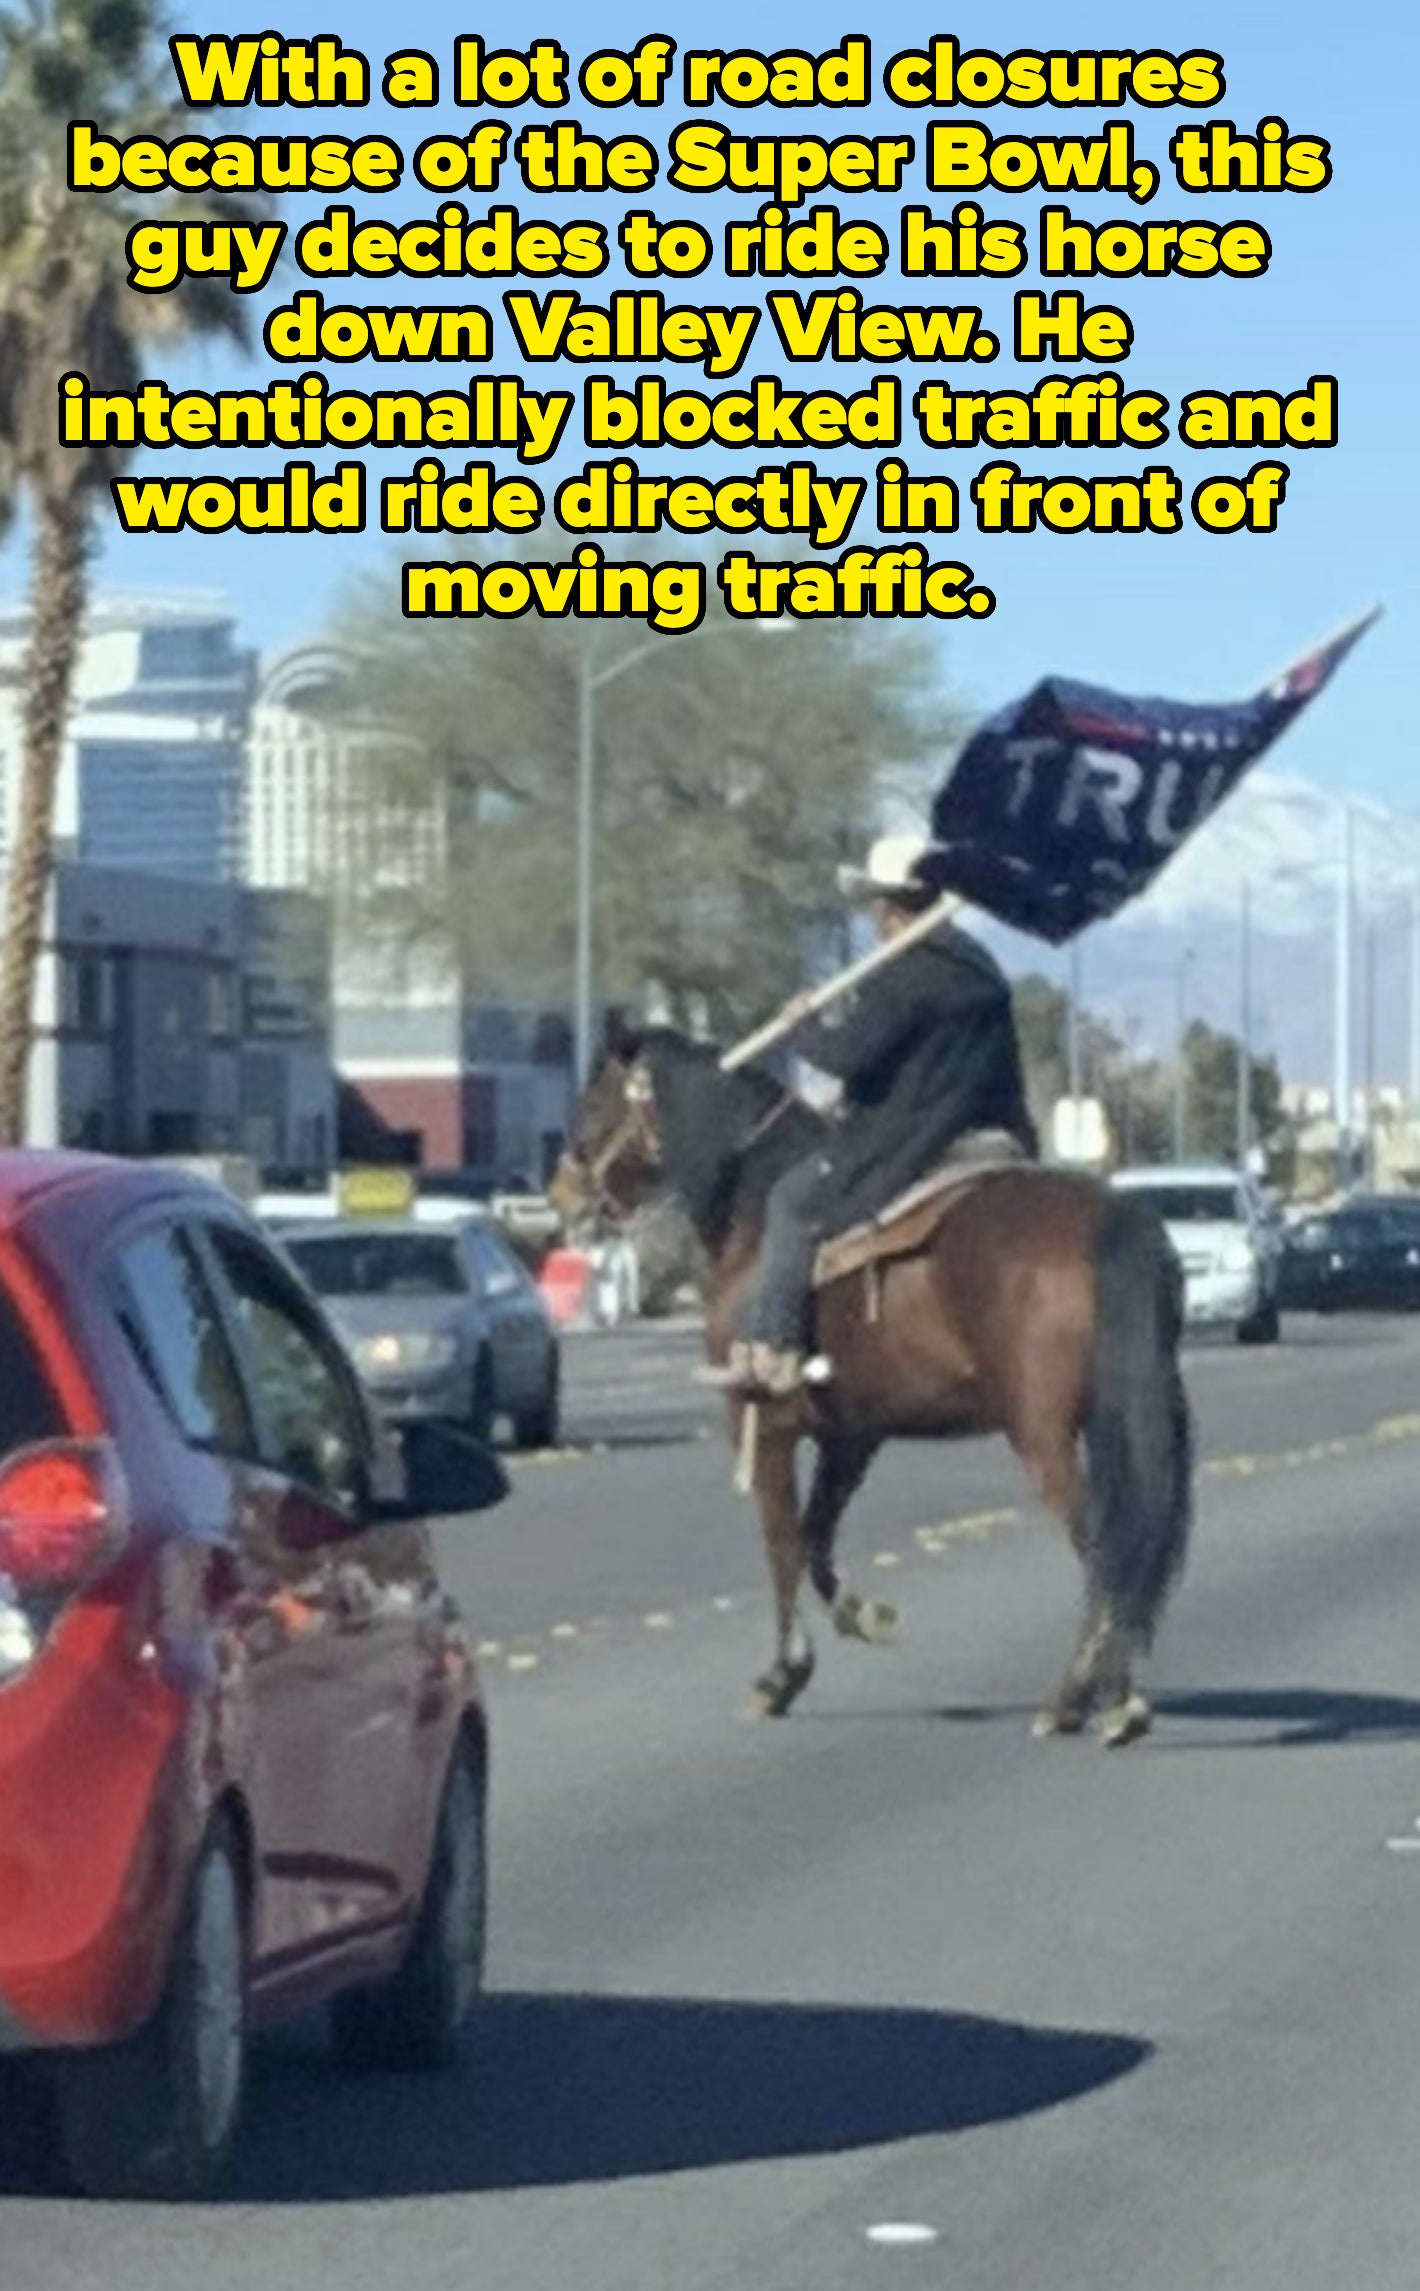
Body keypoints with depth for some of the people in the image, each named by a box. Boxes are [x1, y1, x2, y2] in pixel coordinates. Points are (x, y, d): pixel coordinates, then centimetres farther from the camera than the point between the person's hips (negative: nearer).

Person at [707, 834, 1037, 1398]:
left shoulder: (904, 977, -16)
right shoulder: (979, 968, 14)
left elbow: (848, 1054, -21)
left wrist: (806, 1027, -2)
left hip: (916, 1148, -9)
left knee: (795, 1201, 4)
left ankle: (772, 1351, -2)